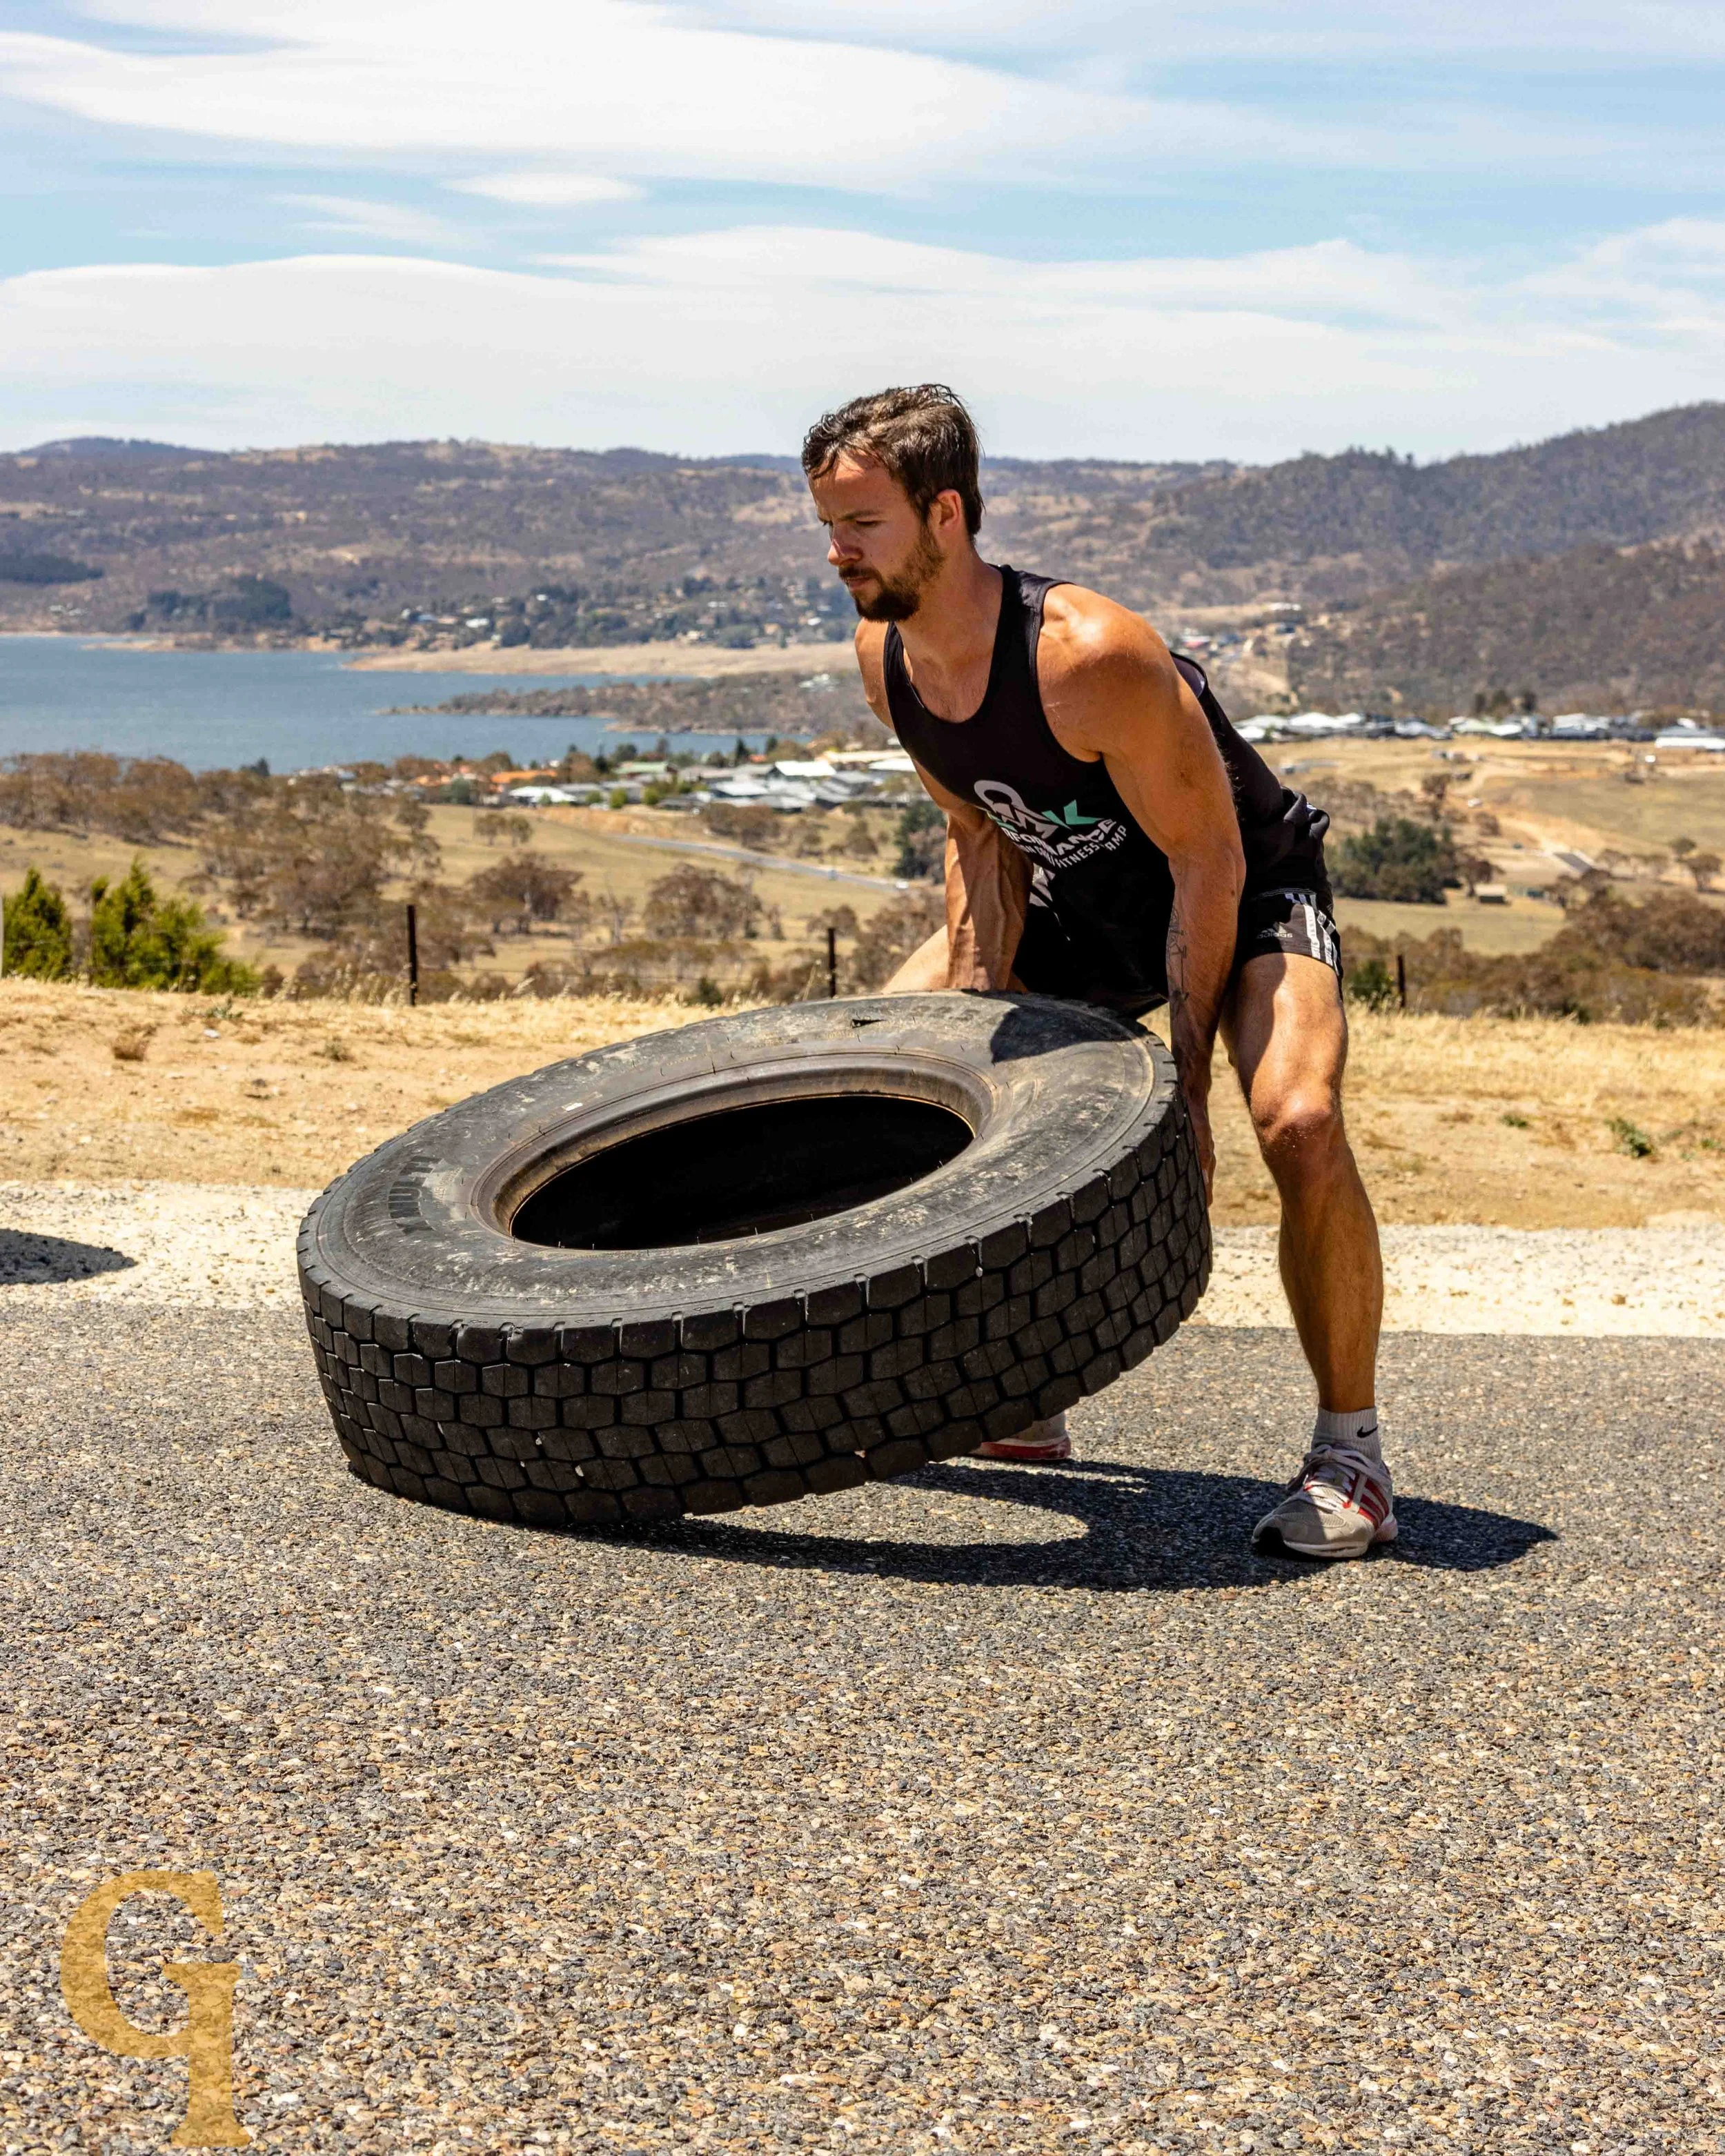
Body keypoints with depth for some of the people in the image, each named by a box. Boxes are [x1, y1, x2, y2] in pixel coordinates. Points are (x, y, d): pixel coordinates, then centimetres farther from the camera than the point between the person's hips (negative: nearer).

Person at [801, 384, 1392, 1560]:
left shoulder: (1090, 655, -34)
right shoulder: (884, 654, -12)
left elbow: (1209, 863, -27)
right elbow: (982, 836, 0)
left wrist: (1184, 1078, -25)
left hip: (1252, 890, -7)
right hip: (1084, 898, 7)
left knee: (1298, 1122, -34)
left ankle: (1353, 1459, -12)